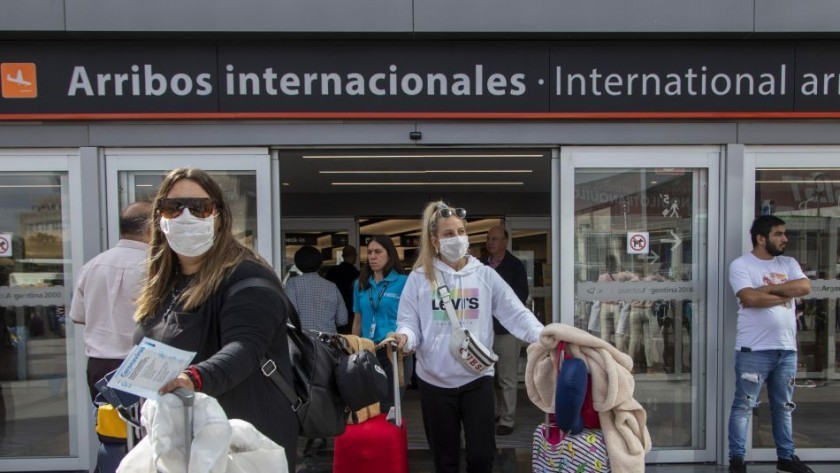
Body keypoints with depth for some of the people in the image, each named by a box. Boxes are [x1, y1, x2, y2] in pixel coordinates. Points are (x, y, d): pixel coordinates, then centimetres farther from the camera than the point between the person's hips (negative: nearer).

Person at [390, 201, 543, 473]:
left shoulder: (485, 275, 1)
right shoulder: (420, 278, 0)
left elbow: (516, 313, -3)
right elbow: (409, 321, -1)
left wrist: (542, 336, -19)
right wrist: (405, 337, -23)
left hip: (477, 378, 0)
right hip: (435, 381, 0)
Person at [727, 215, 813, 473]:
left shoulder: (789, 263, 12)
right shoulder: (741, 265, -6)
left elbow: (805, 287, -6)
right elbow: (750, 298, -20)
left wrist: (769, 288, -12)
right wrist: (785, 294, -8)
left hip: (787, 349, 6)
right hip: (754, 350, -6)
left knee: (784, 406, 18)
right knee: (743, 406, 1)